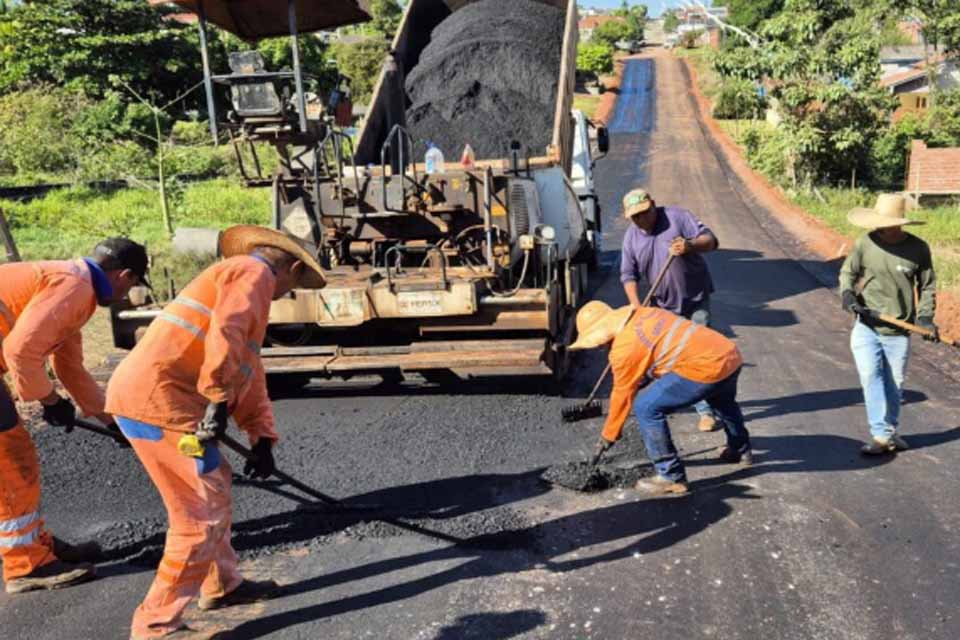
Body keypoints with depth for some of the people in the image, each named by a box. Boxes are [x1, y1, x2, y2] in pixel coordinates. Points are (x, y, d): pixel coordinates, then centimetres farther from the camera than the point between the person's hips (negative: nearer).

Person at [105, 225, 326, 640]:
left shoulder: (233, 279, 28)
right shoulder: (253, 272, -3)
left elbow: (250, 374, 28)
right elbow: (225, 334, -23)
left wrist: (262, 439, 24)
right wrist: (220, 400, -22)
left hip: (146, 396, 10)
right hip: (158, 402, -10)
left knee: (215, 486, 23)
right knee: (203, 514, -3)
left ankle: (222, 586, 37)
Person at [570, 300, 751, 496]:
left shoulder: (623, 349, -8)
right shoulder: (645, 313, 14)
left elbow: (622, 395, 2)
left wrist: (609, 435, 16)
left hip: (705, 368, -9)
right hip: (730, 354, 10)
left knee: (646, 408, -3)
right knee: (721, 399, 40)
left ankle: (672, 477, 4)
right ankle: (741, 450, 59)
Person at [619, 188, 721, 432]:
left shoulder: (677, 217, -13)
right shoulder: (631, 237, -1)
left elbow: (710, 239, -16)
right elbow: (628, 275, -2)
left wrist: (691, 246, -39)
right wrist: (636, 306, -16)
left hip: (695, 300, -4)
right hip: (663, 304, 4)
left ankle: (706, 410, -2)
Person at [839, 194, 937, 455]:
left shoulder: (918, 249, -6)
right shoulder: (865, 243, -8)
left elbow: (928, 286, 4)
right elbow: (847, 272, 4)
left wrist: (925, 316, -8)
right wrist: (847, 295, -15)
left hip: (899, 333, 1)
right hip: (867, 327, -1)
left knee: (893, 385, 11)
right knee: (871, 376, -16)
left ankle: (890, 432, 31)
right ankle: (882, 435, -9)